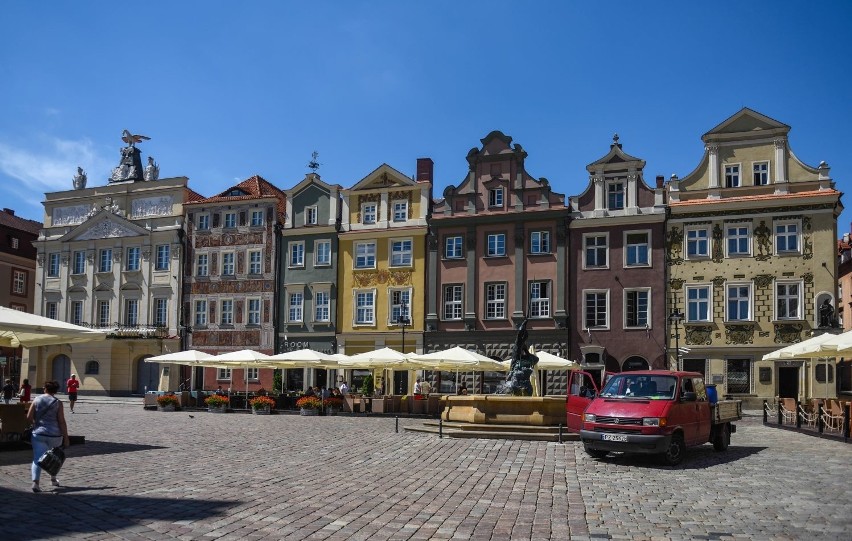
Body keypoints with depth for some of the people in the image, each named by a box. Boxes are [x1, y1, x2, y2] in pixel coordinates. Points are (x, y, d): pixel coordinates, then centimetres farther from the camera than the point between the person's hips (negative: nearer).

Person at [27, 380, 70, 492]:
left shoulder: (37, 400, 0)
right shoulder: (57, 403, -5)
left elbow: (29, 417, -2)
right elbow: (61, 422, -8)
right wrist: (66, 437, -3)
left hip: (39, 433, 0)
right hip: (55, 435, 0)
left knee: (38, 458, -1)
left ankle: (35, 482, -19)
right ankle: (53, 479, 34)